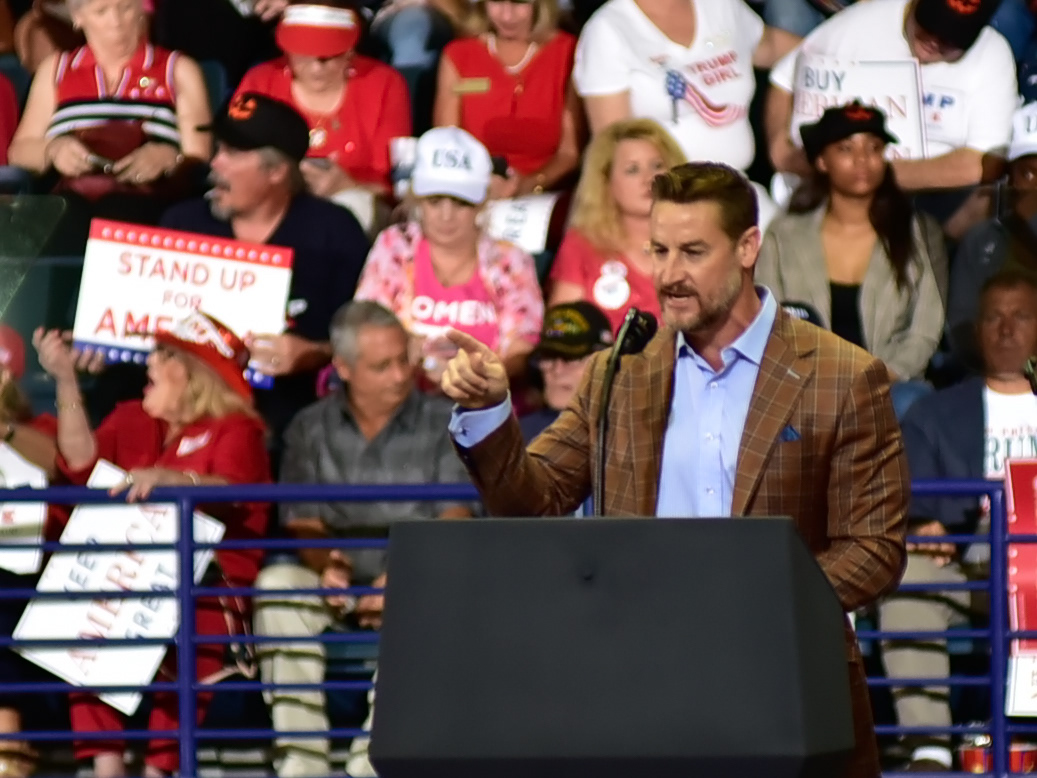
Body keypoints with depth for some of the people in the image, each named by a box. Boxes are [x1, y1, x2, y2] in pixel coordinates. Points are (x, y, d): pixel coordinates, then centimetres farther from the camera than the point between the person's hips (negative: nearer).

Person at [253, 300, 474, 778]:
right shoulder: (312, 430, 11)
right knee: (278, 583, -29)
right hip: (340, 589, 2)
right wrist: (326, 567, -20)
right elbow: (304, 524, 4)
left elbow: (454, 521, -5)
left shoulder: (443, 424, 5)